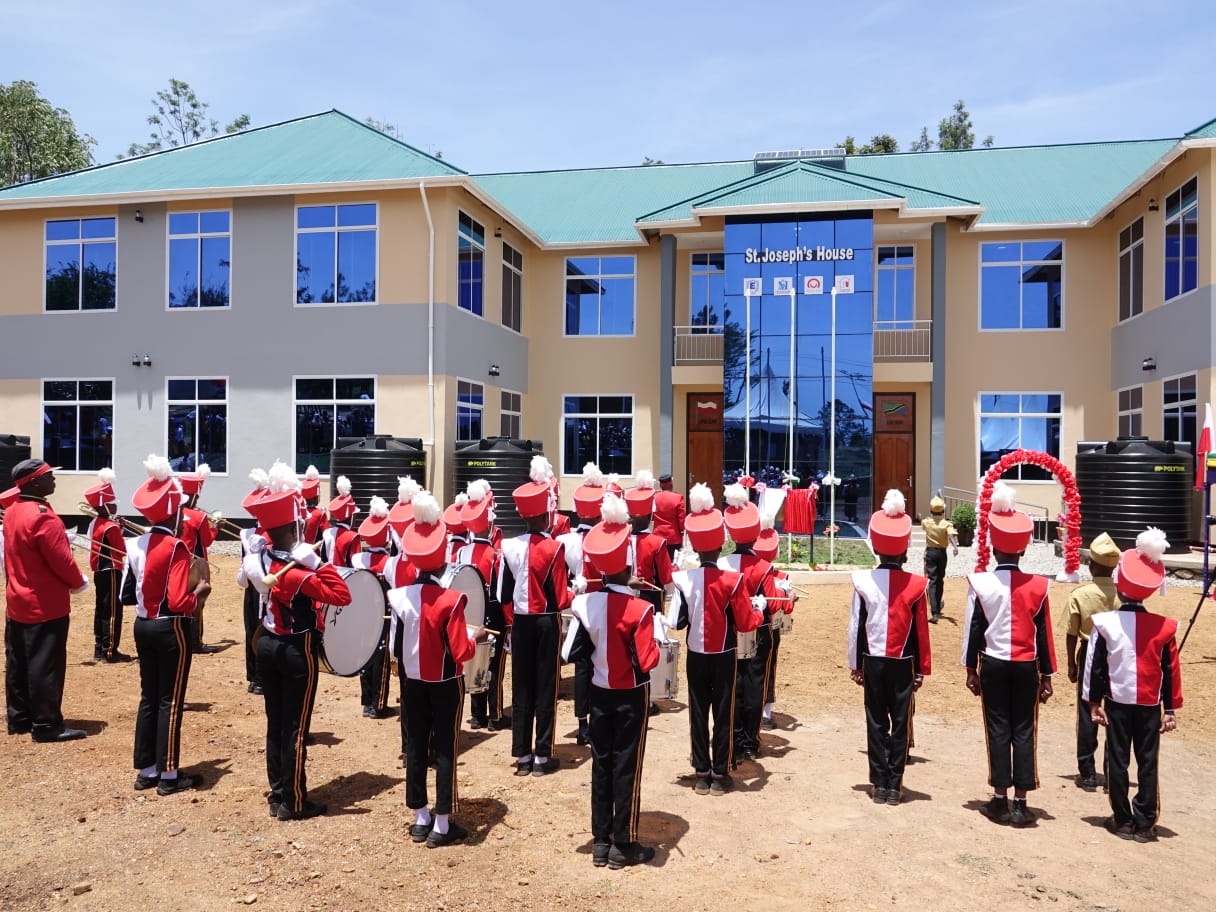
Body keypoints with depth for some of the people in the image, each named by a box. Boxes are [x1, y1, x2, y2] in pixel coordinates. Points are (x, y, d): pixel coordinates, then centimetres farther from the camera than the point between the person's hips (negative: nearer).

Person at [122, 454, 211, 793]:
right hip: (171, 629, -8)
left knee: (148, 697, 15)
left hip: (143, 626, 8)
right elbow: (179, 604, -24)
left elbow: (126, 596, 8)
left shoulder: (135, 545, 3)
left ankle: (146, 770, 24)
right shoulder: (176, 548, -20)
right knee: (170, 701, 2)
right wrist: (200, 590, -7)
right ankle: (169, 774, 11)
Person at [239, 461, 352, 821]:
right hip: (297, 650, -8)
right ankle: (293, 802, 13)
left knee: (275, 722, 16)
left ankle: (277, 795, 26)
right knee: (296, 726, 3)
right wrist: (318, 561, -30)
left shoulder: (257, 559, -3)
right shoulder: (297, 569, -25)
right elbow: (342, 595, -31)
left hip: (267, 645, 8)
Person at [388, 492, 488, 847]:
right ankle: (442, 825, 13)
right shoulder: (451, 600, -21)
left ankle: (420, 819, 25)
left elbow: (395, 648, 1)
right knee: (445, 750, 6)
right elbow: (460, 653, -21)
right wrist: (476, 637, -2)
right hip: (444, 684, -4)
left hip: (412, 682, 5)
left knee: (415, 747, 14)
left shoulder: (398, 596, -7)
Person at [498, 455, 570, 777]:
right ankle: (542, 756, 11)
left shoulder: (508, 546, -3)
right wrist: (572, 594, 8)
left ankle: (522, 755, 16)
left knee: (521, 686, 10)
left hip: (520, 621, 4)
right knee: (545, 687, 5)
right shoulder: (554, 548, -15)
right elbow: (560, 597, -13)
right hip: (546, 622, -4)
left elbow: (503, 596, 0)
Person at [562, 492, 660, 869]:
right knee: (627, 767, 6)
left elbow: (570, 653, -5)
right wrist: (656, 649, -5)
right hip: (631, 696, -4)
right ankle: (624, 845, 16)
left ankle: (600, 841, 24)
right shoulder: (640, 609, -21)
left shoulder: (584, 603, -8)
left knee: (601, 763, 14)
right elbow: (647, 662, -25)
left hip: (600, 693, 4)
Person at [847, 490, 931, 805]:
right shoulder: (916, 584, -8)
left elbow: (856, 627, -3)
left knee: (876, 722, 9)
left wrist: (855, 665, 6)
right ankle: (894, 785, 12)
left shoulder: (862, 581, -7)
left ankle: (879, 784, 13)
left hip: (873, 661, 1)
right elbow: (921, 631, -4)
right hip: (903, 663, -1)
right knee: (900, 723, 8)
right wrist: (922, 669, 6)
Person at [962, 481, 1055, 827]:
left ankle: (1000, 800, 10)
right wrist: (1047, 675, 8)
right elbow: (1043, 634, 0)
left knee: (999, 730, 6)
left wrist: (971, 669, 5)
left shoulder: (980, 583, -7)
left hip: (993, 665, -1)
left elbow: (973, 629, -4)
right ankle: (1021, 803, 10)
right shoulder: (1037, 586, -4)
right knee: (1024, 732, 7)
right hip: (1026, 667, 1)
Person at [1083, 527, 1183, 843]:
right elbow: (1171, 671, 0)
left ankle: (1123, 821, 13)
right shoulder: (1165, 627, -6)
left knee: (1118, 761, 8)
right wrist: (1171, 709, 8)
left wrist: (1094, 702, 2)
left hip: (1117, 701, -1)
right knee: (1147, 762, 9)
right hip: (1150, 705, 1)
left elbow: (1095, 665, -7)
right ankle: (1145, 823, 12)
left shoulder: (1105, 623, -11)